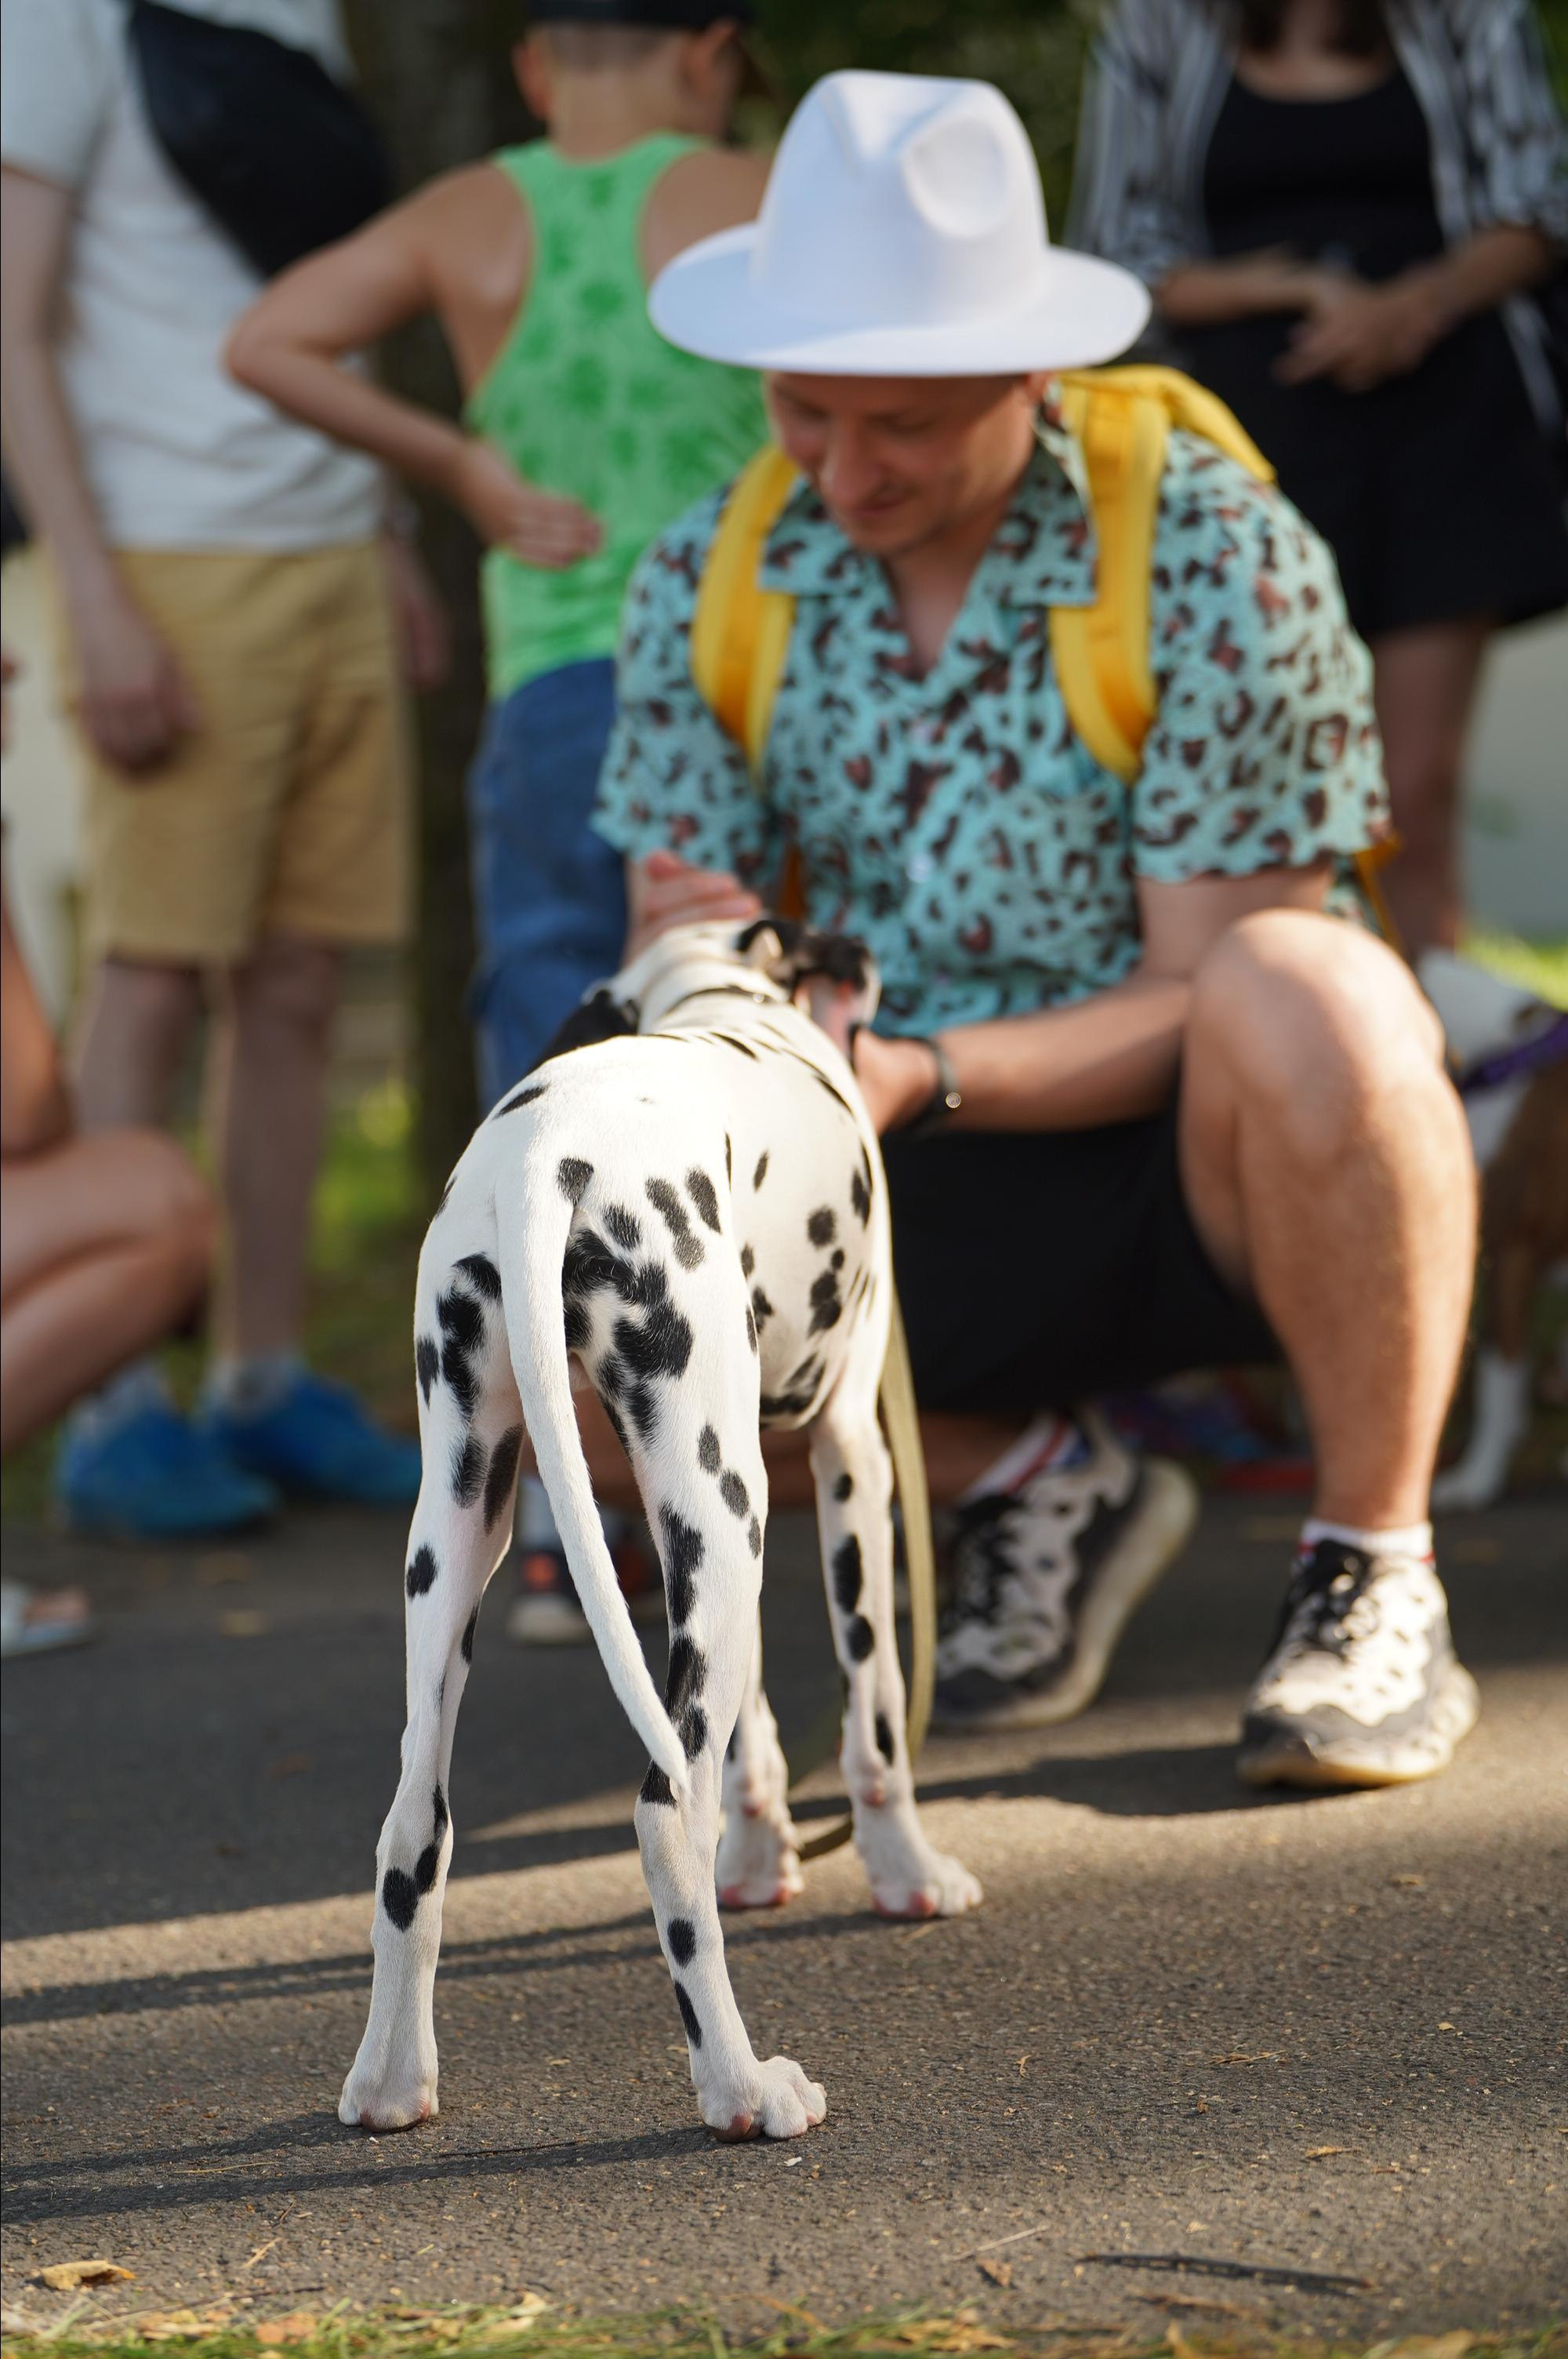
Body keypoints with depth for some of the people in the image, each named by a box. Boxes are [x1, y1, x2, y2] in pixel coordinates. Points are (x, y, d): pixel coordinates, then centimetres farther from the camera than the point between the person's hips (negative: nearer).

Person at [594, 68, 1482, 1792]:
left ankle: (1374, 1583, -15)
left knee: (1309, 994, -39)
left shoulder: (1213, 559, -16)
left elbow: (1208, 993, -17)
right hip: (929, 1208, 4)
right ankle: (1037, 1478, 8)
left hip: (1210, 1167, -4)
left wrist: (919, 1076, -33)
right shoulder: (714, 583, -2)